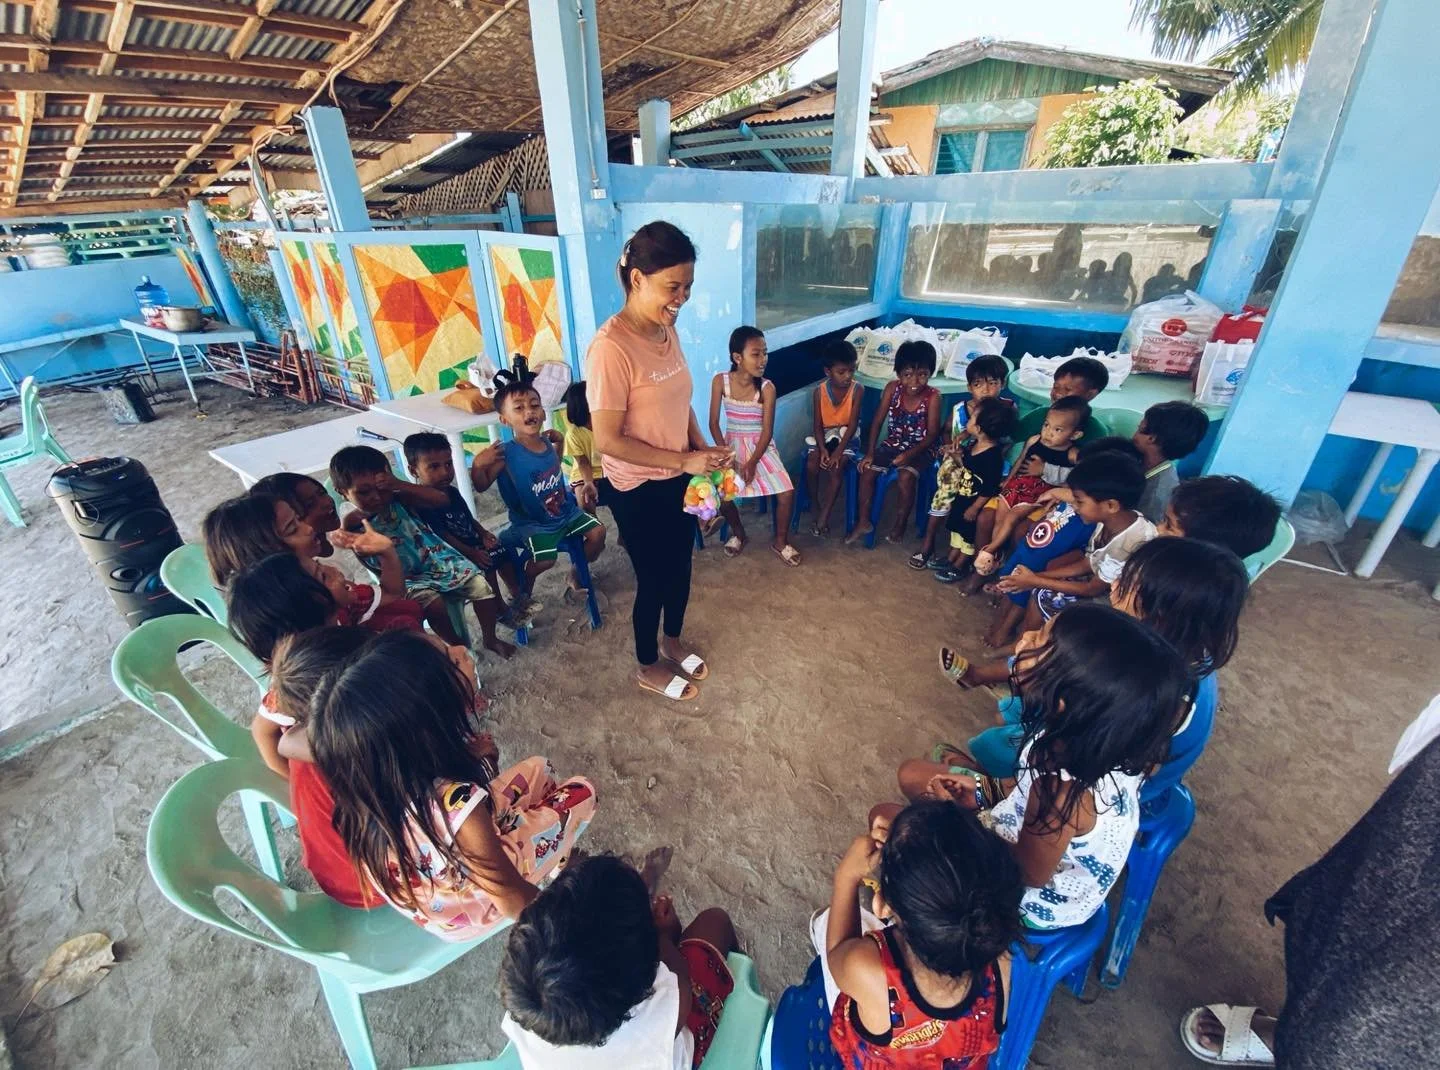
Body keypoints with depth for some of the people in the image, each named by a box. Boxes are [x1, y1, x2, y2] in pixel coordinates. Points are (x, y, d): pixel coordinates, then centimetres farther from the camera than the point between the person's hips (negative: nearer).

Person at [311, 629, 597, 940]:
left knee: (537, 769, 16)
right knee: (580, 792, 9)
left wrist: (470, 758, -10)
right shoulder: (456, 807, -47)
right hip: (471, 913, -5)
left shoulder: (361, 778, -28)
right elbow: (514, 902, -30)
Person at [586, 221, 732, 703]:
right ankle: (648, 667, 37)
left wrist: (703, 447, -3)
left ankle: (673, 641, 49)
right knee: (653, 578, 11)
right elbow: (608, 440, -24)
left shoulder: (667, 330, 0)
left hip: (679, 479, 8)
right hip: (640, 490, -8)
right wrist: (683, 460, -22)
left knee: (680, 566, 22)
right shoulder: (611, 347, -26)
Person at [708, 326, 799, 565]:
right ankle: (738, 533, 12)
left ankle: (780, 541, 10)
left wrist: (752, 462, -21)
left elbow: (767, 431, -11)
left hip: (761, 445, 0)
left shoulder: (767, 388, -12)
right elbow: (714, 423, -6)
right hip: (732, 443, 0)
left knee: (787, 493, -17)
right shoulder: (720, 381, -11)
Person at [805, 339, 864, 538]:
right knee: (811, 465, -23)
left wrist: (838, 451, -24)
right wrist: (823, 449, -22)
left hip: (845, 436, -2)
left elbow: (853, 424, -15)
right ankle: (817, 509, -2)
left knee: (836, 467, -27)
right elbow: (818, 424, -7)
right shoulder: (820, 391, -8)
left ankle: (824, 517, -17)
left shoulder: (857, 390, -12)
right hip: (824, 435, 2)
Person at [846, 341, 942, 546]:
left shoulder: (933, 396, -18)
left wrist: (909, 454, -31)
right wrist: (870, 452, -14)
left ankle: (900, 525, -6)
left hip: (920, 449, -4)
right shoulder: (892, 388, -11)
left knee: (906, 477, -30)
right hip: (893, 443, 4)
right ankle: (864, 522, 1)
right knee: (867, 469, -16)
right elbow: (877, 421, -7)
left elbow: (932, 435, -17)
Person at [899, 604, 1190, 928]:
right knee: (912, 774, 9)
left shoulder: (1064, 789, -43)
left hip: (1035, 902, -6)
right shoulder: (1091, 734, -24)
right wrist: (983, 790, -8)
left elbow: (1030, 872, -22)